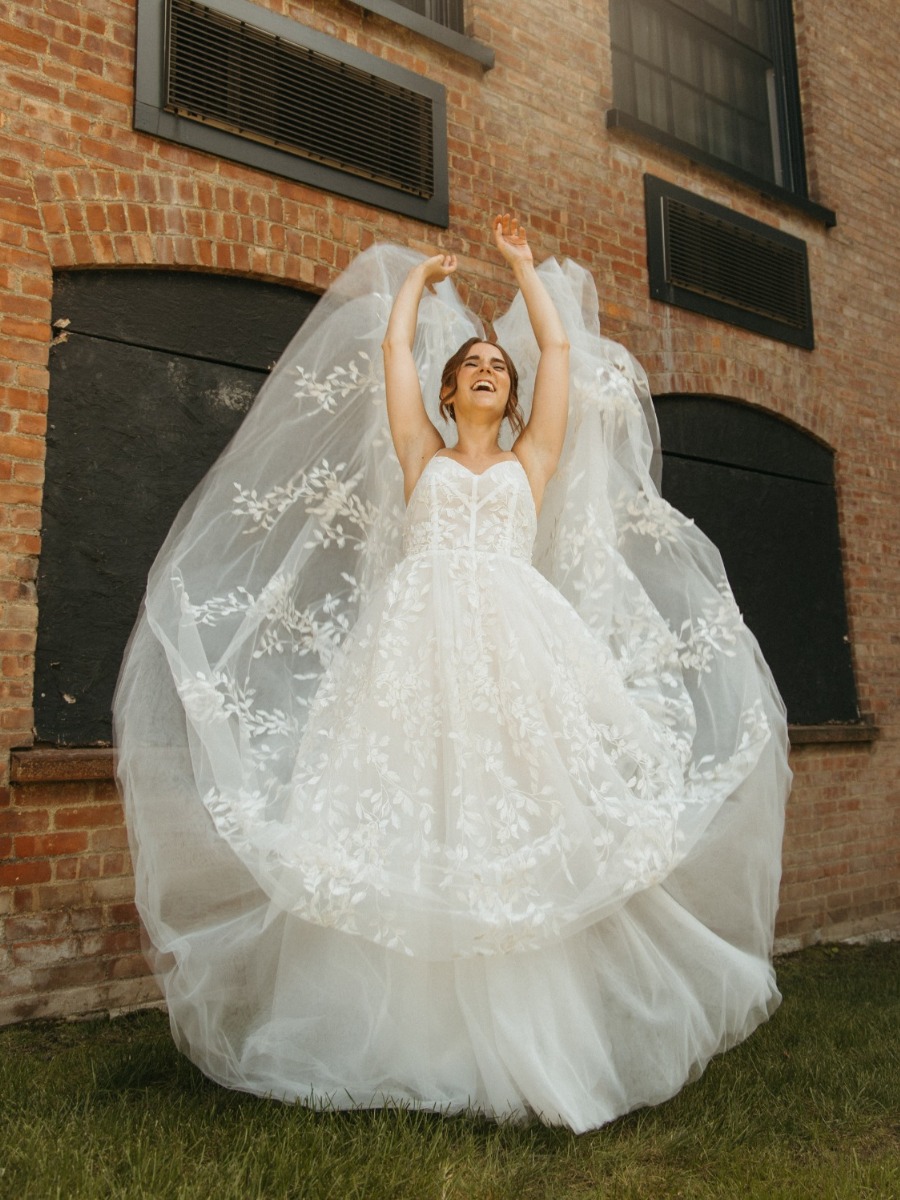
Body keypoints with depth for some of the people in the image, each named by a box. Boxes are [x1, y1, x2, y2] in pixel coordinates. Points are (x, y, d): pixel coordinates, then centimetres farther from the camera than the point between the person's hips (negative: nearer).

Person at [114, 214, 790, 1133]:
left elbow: (560, 347, 25)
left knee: (532, 818, -9)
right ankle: (413, 1043, 0)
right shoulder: (420, 456, 22)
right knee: (411, 826, -8)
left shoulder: (532, 459, 23)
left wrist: (523, 265, 36)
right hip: (417, 644, 0)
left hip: (518, 642, 1)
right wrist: (421, 276, 39)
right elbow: (393, 344, 23)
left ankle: (539, 1040, -1)